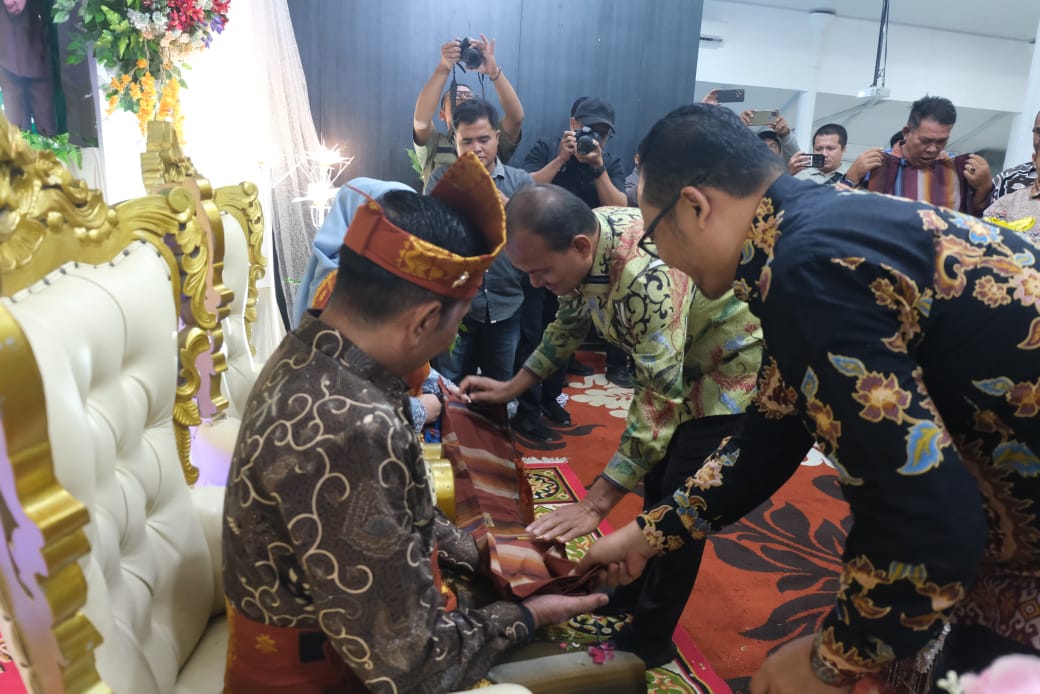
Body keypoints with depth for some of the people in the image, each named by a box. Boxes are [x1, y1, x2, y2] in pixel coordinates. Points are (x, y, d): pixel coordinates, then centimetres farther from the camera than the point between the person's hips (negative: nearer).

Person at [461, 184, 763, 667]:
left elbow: (660, 401, -36)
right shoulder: (584, 239, -13)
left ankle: (650, 641, 17)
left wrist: (594, 505, -35)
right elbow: (569, 323, 6)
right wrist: (511, 387, 6)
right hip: (674, 367, 8)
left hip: (732, 372, -8)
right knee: (655, 488, 18)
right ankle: (641, 588, 39)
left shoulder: (648, 276, -39)